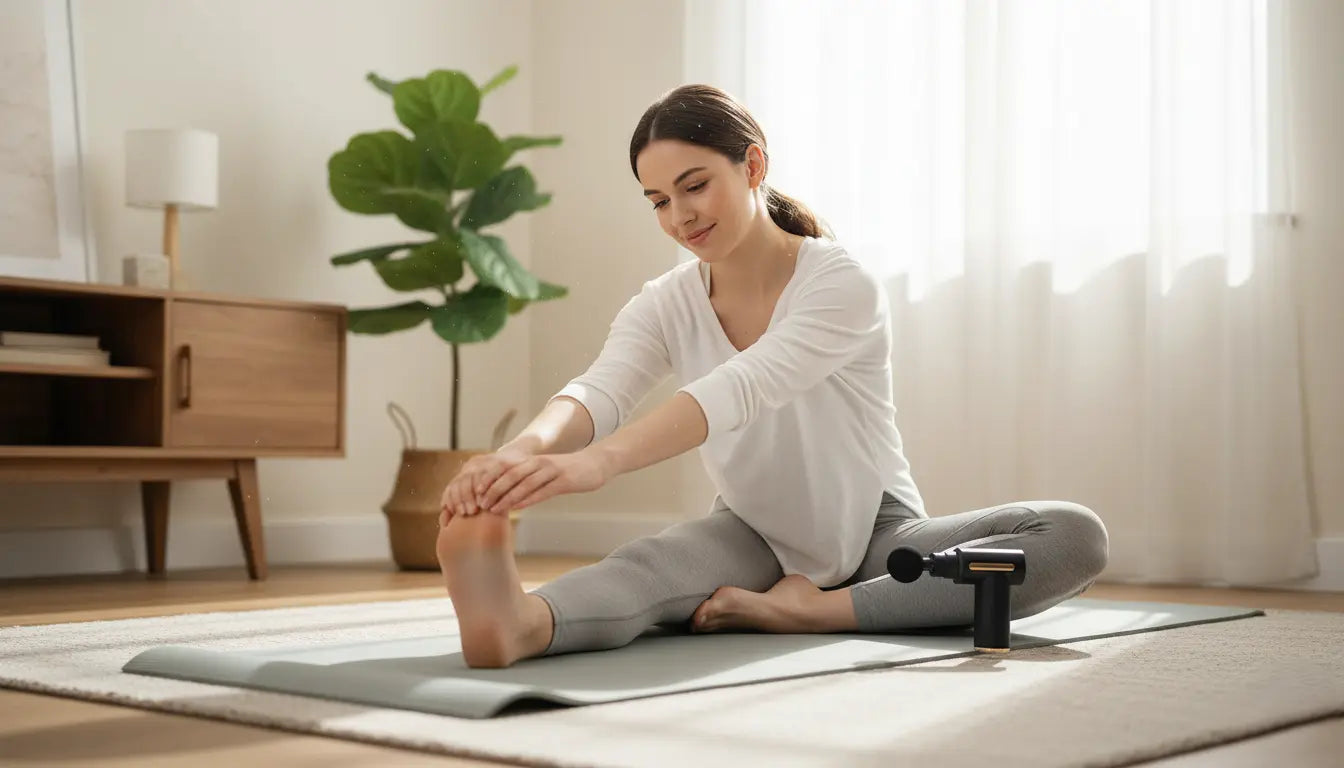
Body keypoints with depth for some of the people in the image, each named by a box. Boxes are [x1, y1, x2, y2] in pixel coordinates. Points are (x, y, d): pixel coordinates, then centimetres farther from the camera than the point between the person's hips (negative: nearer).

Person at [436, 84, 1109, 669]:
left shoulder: (844, 285, -19)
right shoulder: (663, 308, -5)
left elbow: (739, 389, -38)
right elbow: (598, 391, -27)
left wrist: (600, 460, -56)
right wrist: (525, 449, -52)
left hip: (876, 537, -1)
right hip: (757, 541, 2)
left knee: (1076, 537, -28)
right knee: (649, 564, -35)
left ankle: (816, 610, -35)